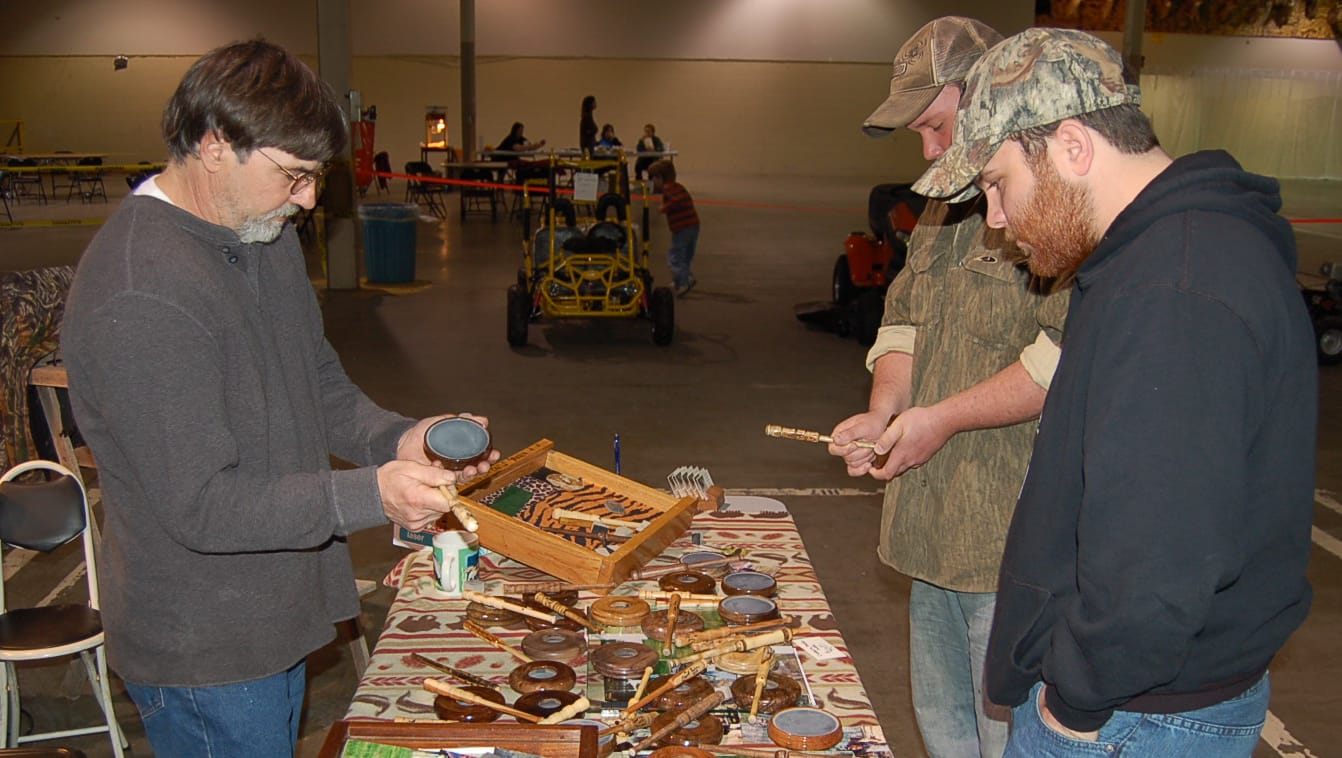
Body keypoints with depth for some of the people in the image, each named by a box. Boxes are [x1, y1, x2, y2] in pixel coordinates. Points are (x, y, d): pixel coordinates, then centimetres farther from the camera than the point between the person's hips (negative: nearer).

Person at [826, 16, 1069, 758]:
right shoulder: (945, 207, 17)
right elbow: (904, 315, 21)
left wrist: (945, 418, -18)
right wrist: (885, 411, 2)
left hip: (1017, 538, -9)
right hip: (937, 525, 9)